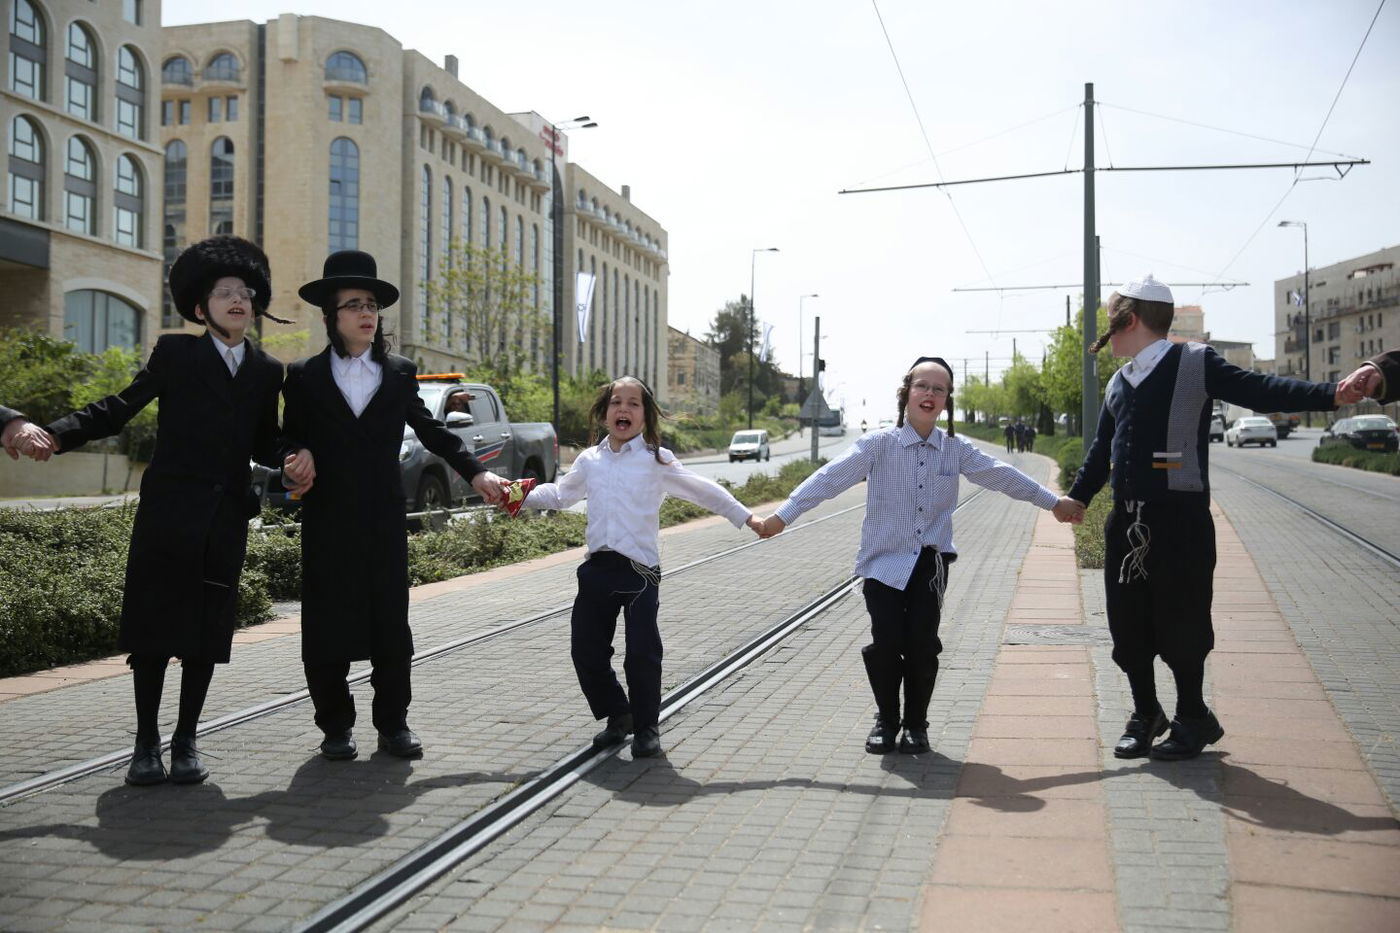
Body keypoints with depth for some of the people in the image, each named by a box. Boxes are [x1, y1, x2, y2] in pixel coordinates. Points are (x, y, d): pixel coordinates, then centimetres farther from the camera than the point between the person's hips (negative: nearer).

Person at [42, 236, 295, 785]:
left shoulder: (267, 371, 11)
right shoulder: (175, 353, 2)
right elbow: (120, 408, -1)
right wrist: (57, 434, -15)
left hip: (226, 519, 3)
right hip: (169, 513, -3)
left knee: (206, 635, 6)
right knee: (154, 628, 1)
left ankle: (186, 742, 17)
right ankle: (146, 743, 14)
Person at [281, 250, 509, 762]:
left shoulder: (400, 374, 10)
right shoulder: (304, 376, 5)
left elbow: (431, 430, 16)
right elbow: (291, 437, 8)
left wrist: (475, 471, 9)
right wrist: (299, 457, -15)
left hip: (385, 518, 1)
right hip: (327, 522, -1)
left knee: (391, 621, 4)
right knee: (328, 624, 3)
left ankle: (393, 723, 15)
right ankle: (336, 725, 15)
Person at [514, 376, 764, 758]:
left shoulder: (656, 460, 0)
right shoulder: (589, 461, 11)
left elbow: (703, 491, 4)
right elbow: (560, 494, 28)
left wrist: (745, 517, 3)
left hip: (640, 569, -4)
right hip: (598, 567, 4)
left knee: (642, 653, -3)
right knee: (586, 651, 7)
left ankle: (647, 727, 16)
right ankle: (617, 716, 27)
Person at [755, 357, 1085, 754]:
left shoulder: (955, 450, 3)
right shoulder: (878, 445, -7)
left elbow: (1002, 476, 11)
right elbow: (831, 478, -12)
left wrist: (1054, 502, 17)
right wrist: (783, 515, -17)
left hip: (930, 562, 2)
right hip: (884, 561, -2)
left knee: (923, 645, -3)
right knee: (885, 644, -5)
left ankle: (916, 724, 18)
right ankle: (886, 719, 19)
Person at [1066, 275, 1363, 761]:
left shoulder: (1195, 364, -4)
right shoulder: (1118, 383, 15)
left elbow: (1260, 392, -14)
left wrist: (1331, 393, -27)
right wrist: (1076, 497, 24)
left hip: (1181, 520, -6)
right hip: (1127, 521, 6)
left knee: (1181, 624, 1)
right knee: (1128, 625, 8)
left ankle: (1192, 718, 19)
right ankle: (1146, 714, 25)